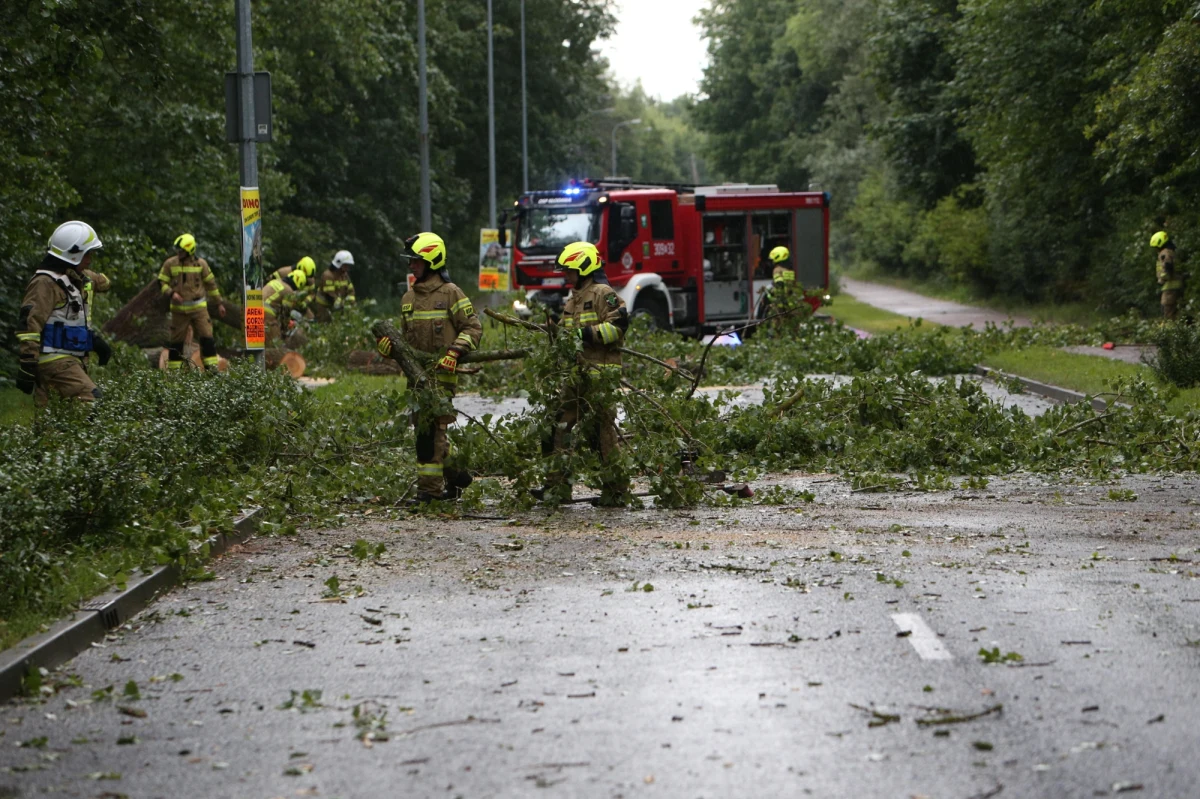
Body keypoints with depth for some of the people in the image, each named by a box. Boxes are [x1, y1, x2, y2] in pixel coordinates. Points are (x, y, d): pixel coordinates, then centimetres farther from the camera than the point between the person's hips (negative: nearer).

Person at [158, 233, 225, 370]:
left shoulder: (200, 264, 0)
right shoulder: (170, 264, -1)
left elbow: (211, 283, 8)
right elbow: (162, 282, 3)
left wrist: (219, 303, 11)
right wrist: (171, 293, -18)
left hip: (198, 307, 0)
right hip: (179, 309, 0)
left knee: (206, 337, -9)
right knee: (176, 340, 5)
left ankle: (211, 365, -7)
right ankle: (173, 367, 14)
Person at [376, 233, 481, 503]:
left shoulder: (450, 293, -3)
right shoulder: (409, 298, 18)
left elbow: (473, 328, -4)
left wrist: (455, 352, -18)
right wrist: (390, 345, 3)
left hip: (442, 372, -8)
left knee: (430, 428, -13)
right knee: (426, 428, 9)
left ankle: (429, 487, -11)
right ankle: (456, 475, 21)